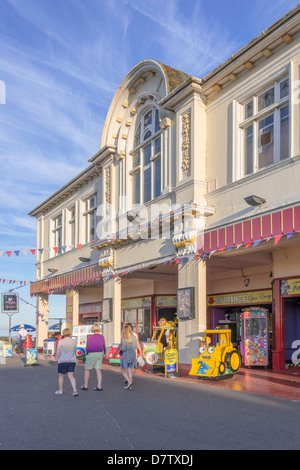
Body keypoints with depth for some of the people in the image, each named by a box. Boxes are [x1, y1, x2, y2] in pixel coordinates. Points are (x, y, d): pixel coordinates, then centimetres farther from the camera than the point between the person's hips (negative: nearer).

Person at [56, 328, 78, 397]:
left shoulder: (61, 341, -11)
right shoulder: (74, 341, 0)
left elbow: (58, 352, -7)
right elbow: (75, 352, 8)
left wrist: (57, 360, 8)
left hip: (62, 361, -3)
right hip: (72, 361, 3)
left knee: (61, 376, 13)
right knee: (71, 376, 4)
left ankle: (60, 390, 24)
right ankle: (75, 390, -10)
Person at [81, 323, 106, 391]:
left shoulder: (90, 338, -14)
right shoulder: (102, 337, -4)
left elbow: (87, 348, -8)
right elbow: (104, 346, 5)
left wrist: (87, 354, 11)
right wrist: (104, 353, 21)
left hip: (91, 354, -4)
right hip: (100, 354, 4)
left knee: (87, 369, 10)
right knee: (98, 370, 5)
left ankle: (85, 385, 16)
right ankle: (99, 386, 0)